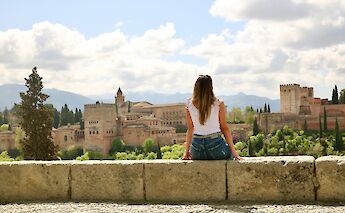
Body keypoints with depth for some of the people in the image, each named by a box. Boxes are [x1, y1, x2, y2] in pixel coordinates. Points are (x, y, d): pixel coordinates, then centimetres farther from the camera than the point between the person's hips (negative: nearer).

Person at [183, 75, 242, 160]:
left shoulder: (189, 105, 1)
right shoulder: (218, 104, -5)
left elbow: (190, 129, 7)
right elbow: (224, 128, -2)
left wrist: (187, 151, 16)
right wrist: (233, 151, 4)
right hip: (216, 144, -2)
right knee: (230, 153, 29)